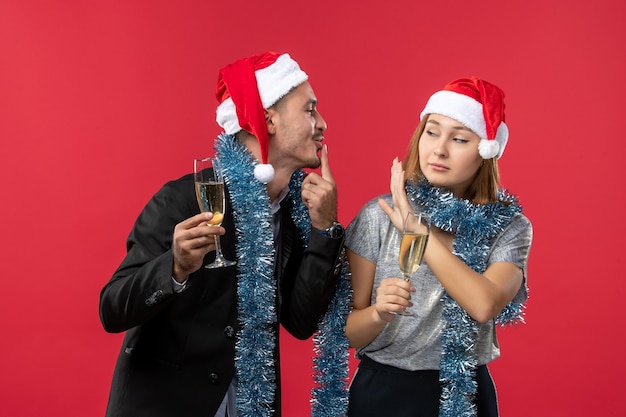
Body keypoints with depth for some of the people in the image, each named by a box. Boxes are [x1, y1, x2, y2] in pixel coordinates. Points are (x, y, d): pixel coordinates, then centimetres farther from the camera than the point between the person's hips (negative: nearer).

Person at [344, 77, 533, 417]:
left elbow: (485, 305, -26)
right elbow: (349, 332, -6)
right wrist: (379, 312, -28)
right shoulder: (379, 216, -9)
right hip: (382, 389, 0)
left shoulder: (510, 227, -7)